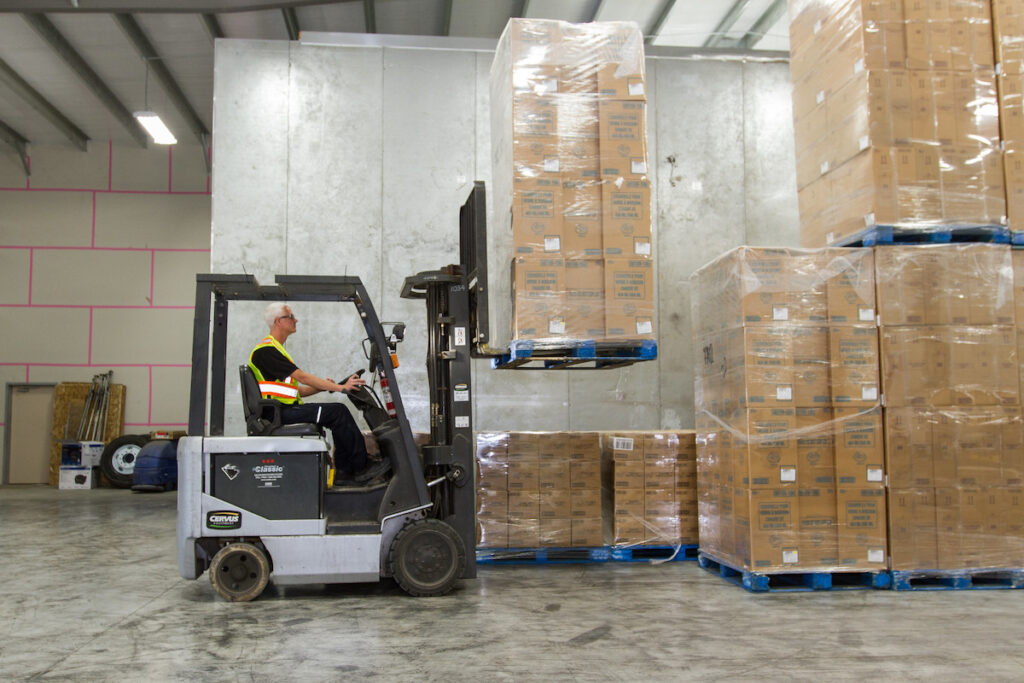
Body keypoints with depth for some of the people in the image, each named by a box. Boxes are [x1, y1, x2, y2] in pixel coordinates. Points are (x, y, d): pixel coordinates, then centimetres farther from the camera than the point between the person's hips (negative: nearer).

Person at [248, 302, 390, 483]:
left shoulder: (275, 349, 22)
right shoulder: (266, 350, -12)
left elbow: (295, 390, 20)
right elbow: (301, 376, -18)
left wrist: (323, 386, 4)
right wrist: (340, 387, -17)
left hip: (286, 410, 10)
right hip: (279, 413, -10)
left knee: (339, 412, 2)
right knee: (337, 412, -16)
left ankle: (345, 469, 0)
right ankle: (362, 467, -9)